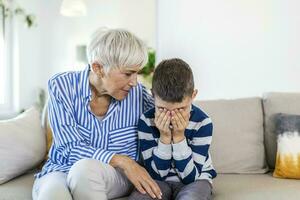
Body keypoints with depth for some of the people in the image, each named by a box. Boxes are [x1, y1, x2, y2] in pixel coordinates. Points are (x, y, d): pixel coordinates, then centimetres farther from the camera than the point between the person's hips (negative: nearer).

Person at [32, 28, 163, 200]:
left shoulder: (137, 93, -7)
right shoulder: (62, 86, -10)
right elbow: (70, 148, -17)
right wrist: (121, 160, -26)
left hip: (116, 176, 2)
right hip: (62, 171, -1)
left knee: (86, 168, -33)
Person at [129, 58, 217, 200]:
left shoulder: (202, 122, -17)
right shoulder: (146, 121, -13)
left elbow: (190, 177, -15)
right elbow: (156, 174, -11)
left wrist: (179, 137, -25)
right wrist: (164, 137, -24)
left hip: (196, 179, -1)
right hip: (160, 180, 1)